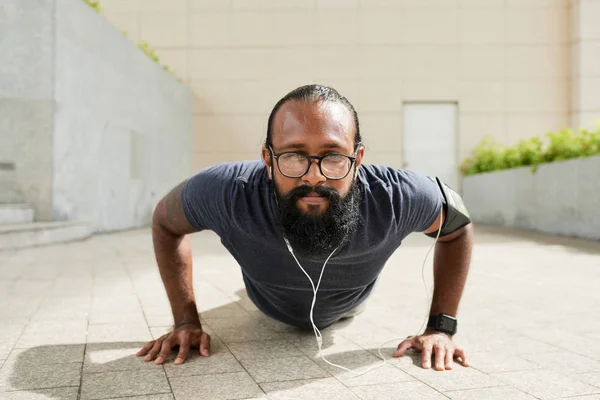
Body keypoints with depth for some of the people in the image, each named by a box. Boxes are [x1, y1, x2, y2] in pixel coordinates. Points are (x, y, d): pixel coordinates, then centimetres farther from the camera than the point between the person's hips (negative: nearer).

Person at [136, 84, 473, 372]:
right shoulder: (225, 193, -43)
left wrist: (442, 327, -24)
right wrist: (187, 321, -23)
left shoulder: (399, 197, -43)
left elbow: (458, 224, -20)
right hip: (271, 310, 0)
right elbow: (165, 221, -20)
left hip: (348, 309, 1)